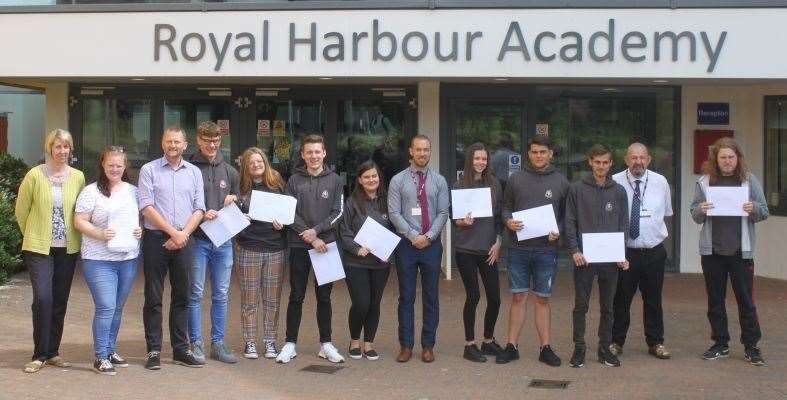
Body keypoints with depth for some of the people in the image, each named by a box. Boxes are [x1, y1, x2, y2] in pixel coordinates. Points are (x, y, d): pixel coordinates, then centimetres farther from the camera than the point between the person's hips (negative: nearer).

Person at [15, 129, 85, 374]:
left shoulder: (78, 177, 3)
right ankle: (40, 355, -1)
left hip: (68, 248, 3)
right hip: (39, 248, -3)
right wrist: (34, 235, 10)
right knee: (43, 298, -12)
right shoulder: (35, 175, -4)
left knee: (60, 301, 7)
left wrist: (73, 235, 10)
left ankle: (52, 352, 20)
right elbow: (21, 210, 5)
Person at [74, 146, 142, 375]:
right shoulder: (91, 191, -3)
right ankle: (101, 357, -2)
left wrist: (141, 231, -4)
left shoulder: (133, 191, 10)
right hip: (99, 260, -5)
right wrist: (100, 234, -20)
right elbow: (79, 221, -6)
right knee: (106, 307, -10)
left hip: (128, 259, 5)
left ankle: (111, 350, 26)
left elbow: (144, 217, 17)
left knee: (117, 308, 13)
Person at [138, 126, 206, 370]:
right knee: (153, 298, 1)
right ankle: (154, 350, 8)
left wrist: (183, 234, -8)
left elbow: (199, 209, 6)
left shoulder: (194, 172, 11)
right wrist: (172, 232, -12)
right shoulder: (149, 170, 1)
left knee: (182, 297, 8)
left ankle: (181, 350, 15)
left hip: (184, 240, 3)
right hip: (156, 239, -3)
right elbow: (147, 207, -7)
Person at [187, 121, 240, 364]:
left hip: (224, 240, 5)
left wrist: (233, 200, -1)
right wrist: (200, 215, -17)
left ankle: (218, 344, 17)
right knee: (196, 294, 1)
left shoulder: (229, 171, 12)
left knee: (221, 295, 8)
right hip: (198, 239, -4)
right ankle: (195, 344, 10)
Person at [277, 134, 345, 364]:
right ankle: (290, 344, 11)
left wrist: (316, 230, -13)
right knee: (296, 297, 4)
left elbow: (337, 213, 0)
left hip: (326, 244, 1)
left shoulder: (334, 180, 5)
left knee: (324, 297, 8)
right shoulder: (294, 181, 3)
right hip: (299, 246, -1)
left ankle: (326, 344, 15)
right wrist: (311, 238, -11)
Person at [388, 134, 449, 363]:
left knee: (431, 297, 5)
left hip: (432, 244, 1)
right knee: (406, 297, 3)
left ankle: (428, 345, 13)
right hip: (406, 244, -1)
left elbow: (443, 213, 1)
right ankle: (406, 345, 9)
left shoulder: (439, 181, 6)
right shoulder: (398, 181, 2)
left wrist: (428, 236, -11)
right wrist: (413, 236, -12)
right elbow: (394, 213, -3)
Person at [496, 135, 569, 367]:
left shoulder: (561, 182, 5)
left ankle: (545, 348, 14)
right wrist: (508, 221, -9)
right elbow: (506, 207, 11)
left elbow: (566, 214, 8)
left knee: (542, 299, 7)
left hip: (546, 250, 0)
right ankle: (512, 346, 12)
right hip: (518, 249, 0)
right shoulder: (516, 179, 5)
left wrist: (558, 231, -9)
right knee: (518, 297, 4)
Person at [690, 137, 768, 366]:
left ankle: (751, 347, 10)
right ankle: (720, 345, 19)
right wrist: (701, 210, -15)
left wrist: (754, 209, -16)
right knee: (715, 300, 9)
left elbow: (764, 212, 5)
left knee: (746, 300, 2)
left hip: (741, 250, -2)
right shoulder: (704, 182, 3)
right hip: (712, 250, 2)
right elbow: (695, 215, 7)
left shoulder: (749, 181, 1)